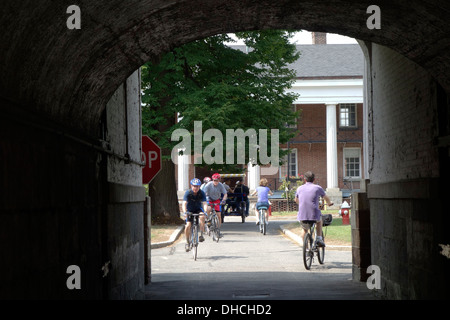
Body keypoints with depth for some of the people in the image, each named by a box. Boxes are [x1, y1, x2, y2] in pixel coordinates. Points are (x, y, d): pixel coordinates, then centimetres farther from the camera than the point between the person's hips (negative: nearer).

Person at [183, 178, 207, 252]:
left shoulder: (202, 193, -17)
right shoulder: (188, 193, -19)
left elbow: (204, 203, -25)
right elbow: (184, 203, -28)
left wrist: (205, 211, -45)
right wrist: (185, 212, -46)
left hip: (198, 209, 0)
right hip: (190, 210, 0)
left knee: (202, 217, -34)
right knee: (188, 225, -17)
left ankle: (201, 235, -26)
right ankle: (187, 242, 1)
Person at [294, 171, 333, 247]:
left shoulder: (300, 188, 12)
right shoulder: (317, 188, 6)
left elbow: (296, 200, 32)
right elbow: (326, 198, 24)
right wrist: (329, 203, 48)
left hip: (302, 216, 1)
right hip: (314, 215, -1)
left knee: (304, 229, 30)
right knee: (319, 220, 34)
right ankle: (319, 239, 23)